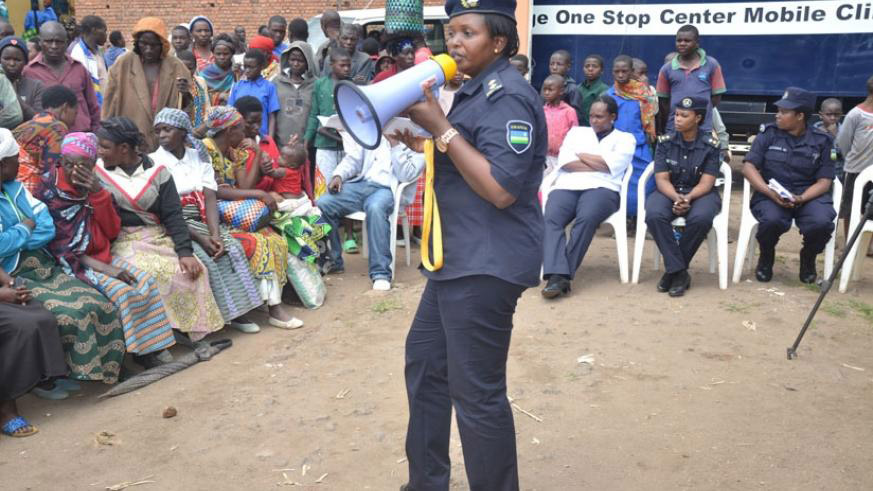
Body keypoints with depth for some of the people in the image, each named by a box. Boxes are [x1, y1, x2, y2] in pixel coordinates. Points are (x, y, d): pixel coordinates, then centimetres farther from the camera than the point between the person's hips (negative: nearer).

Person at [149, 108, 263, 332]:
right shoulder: (154, 162, -4)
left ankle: (236, 312, -14)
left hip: (203, 221, 4)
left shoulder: (199, 156, 8)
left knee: (233, 249, -20)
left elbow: (209, 198, -3)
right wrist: (199, 238, -22)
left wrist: (215, 234, -20)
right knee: (205, 258, -27)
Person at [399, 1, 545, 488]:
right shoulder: (477, 90, 15)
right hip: (459, 257, 11)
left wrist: (440, 126, -21)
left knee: (476, 392, -4)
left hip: (487, 264, -11)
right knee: (424, 361, 19)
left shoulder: (508, 96, -16)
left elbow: (502, 189, -25)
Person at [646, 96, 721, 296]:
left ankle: (672, 269, -16)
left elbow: (706, 183, -9)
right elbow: (661, 178, -5)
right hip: (669, 192, 1)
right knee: (654, 215, -33)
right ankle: (679, 272, -25)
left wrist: (688, 198, -29)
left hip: (700, 194, -1)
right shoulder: (665, 141, 0)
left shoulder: (710, 144, -4)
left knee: (701, 218, -36)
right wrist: (676, 197, -25)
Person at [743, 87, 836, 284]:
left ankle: (808, 257, 6)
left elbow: (824, 181, -1)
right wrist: (769, 192, -18)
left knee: (822, 222, -31)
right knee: (772, 220, -35)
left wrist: (801, 198, -20)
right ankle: (766, 256, 2)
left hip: (809, 194, 1)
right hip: (770, 194, -1)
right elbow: (749, 167, -2)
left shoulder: (822, 141, 2)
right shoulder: (768, 134, 2)